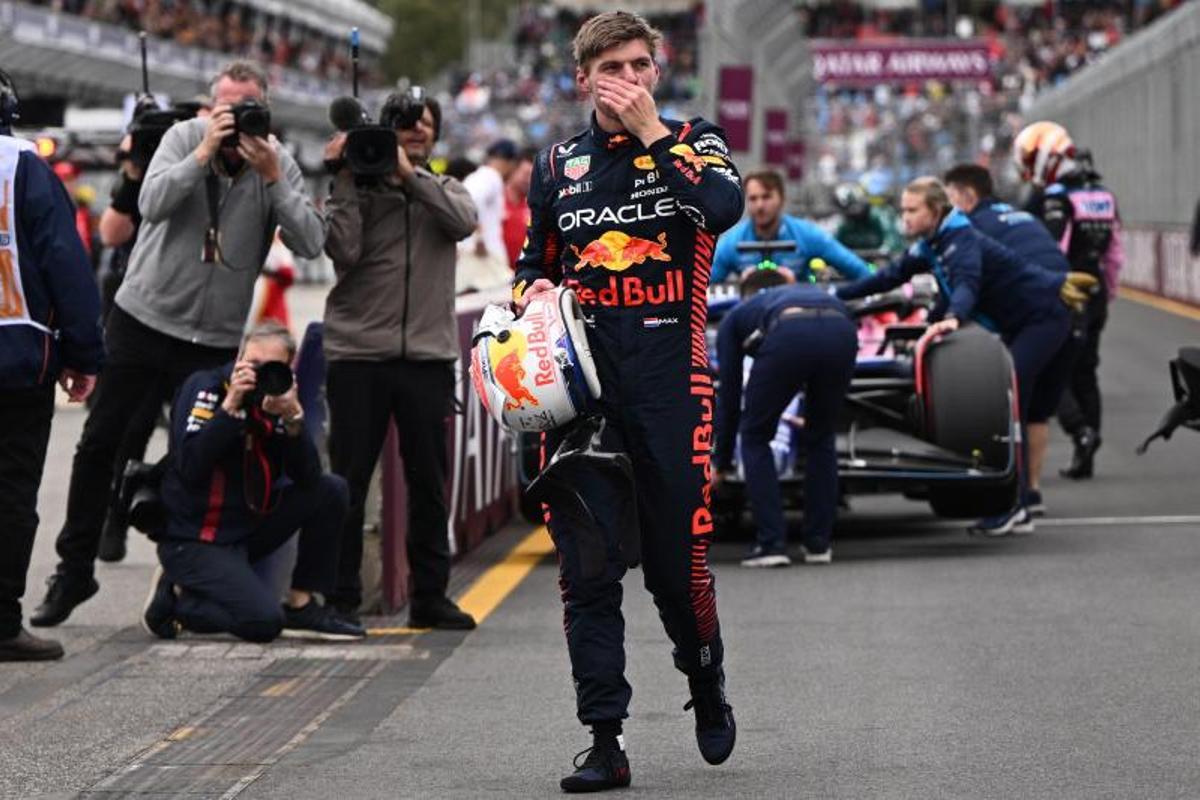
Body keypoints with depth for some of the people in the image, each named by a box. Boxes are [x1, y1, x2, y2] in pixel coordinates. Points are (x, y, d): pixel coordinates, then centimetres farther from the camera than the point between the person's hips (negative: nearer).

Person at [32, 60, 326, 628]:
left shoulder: (278, 163, -2)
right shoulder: (185, 138, -5)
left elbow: (310, 243, -12)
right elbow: (152, 203, -21)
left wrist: (272, 177, -20)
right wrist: (206, 151, -25)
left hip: (215, 338, 1)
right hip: (144, 319, -1)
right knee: (99, 444, 1)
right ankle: (74, 569, 13)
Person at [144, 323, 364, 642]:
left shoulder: (277, 398, 3)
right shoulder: (205, 387, -12)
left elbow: (308, 478, -7)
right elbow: (190, 469, -26)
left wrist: (292, 418, -21)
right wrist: (230, 405, -29)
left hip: (249, 526, 7)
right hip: (194, 541, -7)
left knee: (331, 491, -4)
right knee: (264, 622, -25)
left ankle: (301, 607, 1)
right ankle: (174, 600, 0)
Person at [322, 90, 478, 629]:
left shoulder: (442, 190, 14)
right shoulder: (359, 188, 5)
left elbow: (464, 221, -9)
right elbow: (343, 250, -10)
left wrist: (410, 174, -14)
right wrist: (345, 183, -11)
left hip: (428, 356, 3)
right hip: (358, 355, -2)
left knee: (429, 484, 6)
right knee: (348, 482, 0)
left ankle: (430, 595, 15)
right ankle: (341, 598, 5)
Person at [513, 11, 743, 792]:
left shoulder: (692, 141, 4)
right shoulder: (559, 165, 12)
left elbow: (726, 206, -19)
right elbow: (536, 262, 25)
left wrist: (651, 132, -16)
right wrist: (531, 291, 3)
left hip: (672, 382, -2)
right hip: (582, 384, 2)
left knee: (679, 562, 1)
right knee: (587, 570, -3)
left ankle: (707, 684, 31)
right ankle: (606, 742, 1)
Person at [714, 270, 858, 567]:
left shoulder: (736, 315, 37)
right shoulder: (814, 293, 45)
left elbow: (729, 393, 37)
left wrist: (722, 463, 47)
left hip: (788, 337, -3)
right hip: (842, 330, 3)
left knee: (755, 437, 18)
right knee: (821, 438, 26)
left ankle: (772, 543, 10)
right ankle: (818, 543, 25)